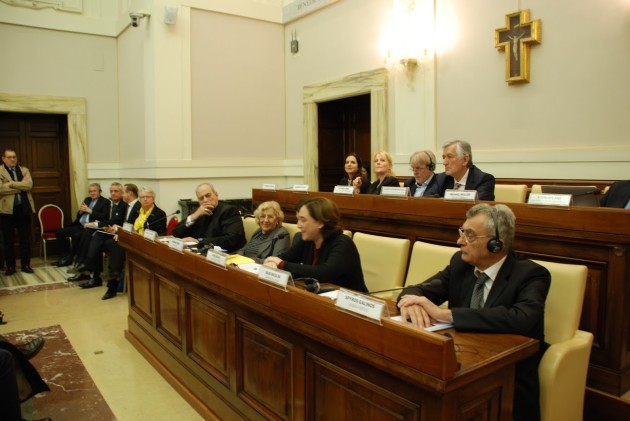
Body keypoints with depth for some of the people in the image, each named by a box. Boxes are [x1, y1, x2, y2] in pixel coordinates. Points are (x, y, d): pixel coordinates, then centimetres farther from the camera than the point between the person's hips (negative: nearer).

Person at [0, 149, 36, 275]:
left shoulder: (24, 170, 10)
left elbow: (29, 185, -9)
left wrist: (11, 184, -15)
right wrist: (20, 186, -11)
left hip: (23, 208, 2)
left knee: (25, 238, 7)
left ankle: (26, 264, 15)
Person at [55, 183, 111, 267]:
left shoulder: (105, 202, 0)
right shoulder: (87, 200, 21)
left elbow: (105, 216, -16)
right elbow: (78, 216, 22)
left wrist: (89, 210, -14)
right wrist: (81, 211, -3)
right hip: (79, 225, 8)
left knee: (76, 235, -33)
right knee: (59, 232, -4)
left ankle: (71, 258, -12)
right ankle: (66, 254, 5)